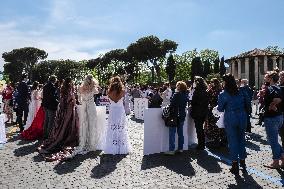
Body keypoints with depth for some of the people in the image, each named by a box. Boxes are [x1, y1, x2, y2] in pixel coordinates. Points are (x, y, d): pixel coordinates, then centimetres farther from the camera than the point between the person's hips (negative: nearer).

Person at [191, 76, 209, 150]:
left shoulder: (197, 90, -16)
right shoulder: (205, 91, 7)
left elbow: (193, 102, -17)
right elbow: (206, 102, 12)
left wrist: (192, 111, -5)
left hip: (197, 113, -8)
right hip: (204, 112, 8)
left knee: (199, 128, 0)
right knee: (201, 127, 17)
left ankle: (200, 145, 6)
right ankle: (202, 144, 25)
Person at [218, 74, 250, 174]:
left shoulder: (223, 94, -10)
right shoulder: (241, 92, 0)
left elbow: (220, 109, -5)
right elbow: (247, 103, 6)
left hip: (230, 119, -3)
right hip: (242, 118, 4)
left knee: (232, 141, 5)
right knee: (242, 139, 16)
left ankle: (235, 165, 12)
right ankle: (242, 161, 27)